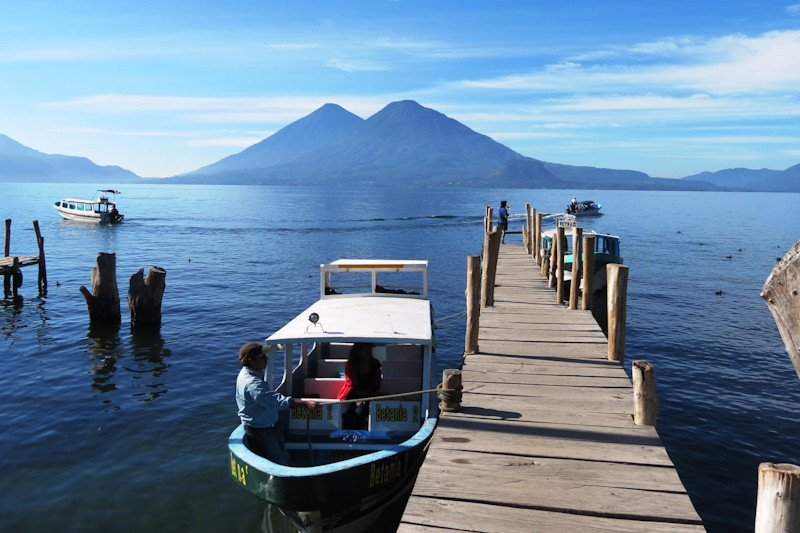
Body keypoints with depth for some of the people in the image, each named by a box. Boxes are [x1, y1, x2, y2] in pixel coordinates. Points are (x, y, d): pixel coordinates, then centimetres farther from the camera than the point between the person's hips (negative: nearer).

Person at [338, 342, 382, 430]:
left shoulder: (375, 364, 0)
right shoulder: (350, 365, -5)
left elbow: (376, 386, 7)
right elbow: (351, 386, -5)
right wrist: (366, 393, -14)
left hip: (368, 397, 0)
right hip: (351, 395, 0)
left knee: (359, 413, -29)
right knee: (346, 413, -29)